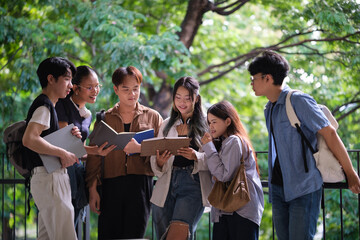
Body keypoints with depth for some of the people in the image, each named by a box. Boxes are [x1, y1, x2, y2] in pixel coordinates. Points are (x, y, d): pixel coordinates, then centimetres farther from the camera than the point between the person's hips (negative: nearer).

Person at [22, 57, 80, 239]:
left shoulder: (45, 105, 23)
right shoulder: (44, 105, -9)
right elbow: (29, 139, -24)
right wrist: (63, 153, -18)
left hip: (51, 178, 10)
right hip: (50, 178, -10)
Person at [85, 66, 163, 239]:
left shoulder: (152, 117, 11)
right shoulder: (105, 119, 12)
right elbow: (94, 155, 9)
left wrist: (140, 149, -14)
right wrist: (92, 188, 0)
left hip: (141, 184, -1)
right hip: (111, 185, 1)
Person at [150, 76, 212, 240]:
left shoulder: (206, 125, 5)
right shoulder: (167, 125, 17)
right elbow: (155, 164, 14)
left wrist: (196, 156, -22)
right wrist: (159, 161, -9)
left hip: (193, 185, -4)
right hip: (167, 185, 4)